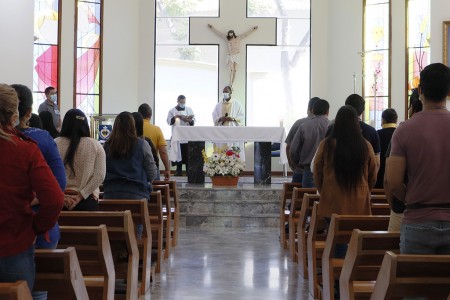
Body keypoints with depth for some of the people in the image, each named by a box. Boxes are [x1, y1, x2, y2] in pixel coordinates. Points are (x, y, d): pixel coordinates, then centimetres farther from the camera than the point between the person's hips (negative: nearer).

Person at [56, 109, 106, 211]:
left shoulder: (56, 144, -1)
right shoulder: (95, 145, 1)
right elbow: (100, 176, -6)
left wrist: (61, 196, -4)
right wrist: (80, 195, -6)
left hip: (62, 201, 0)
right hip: (88, 200, 0)